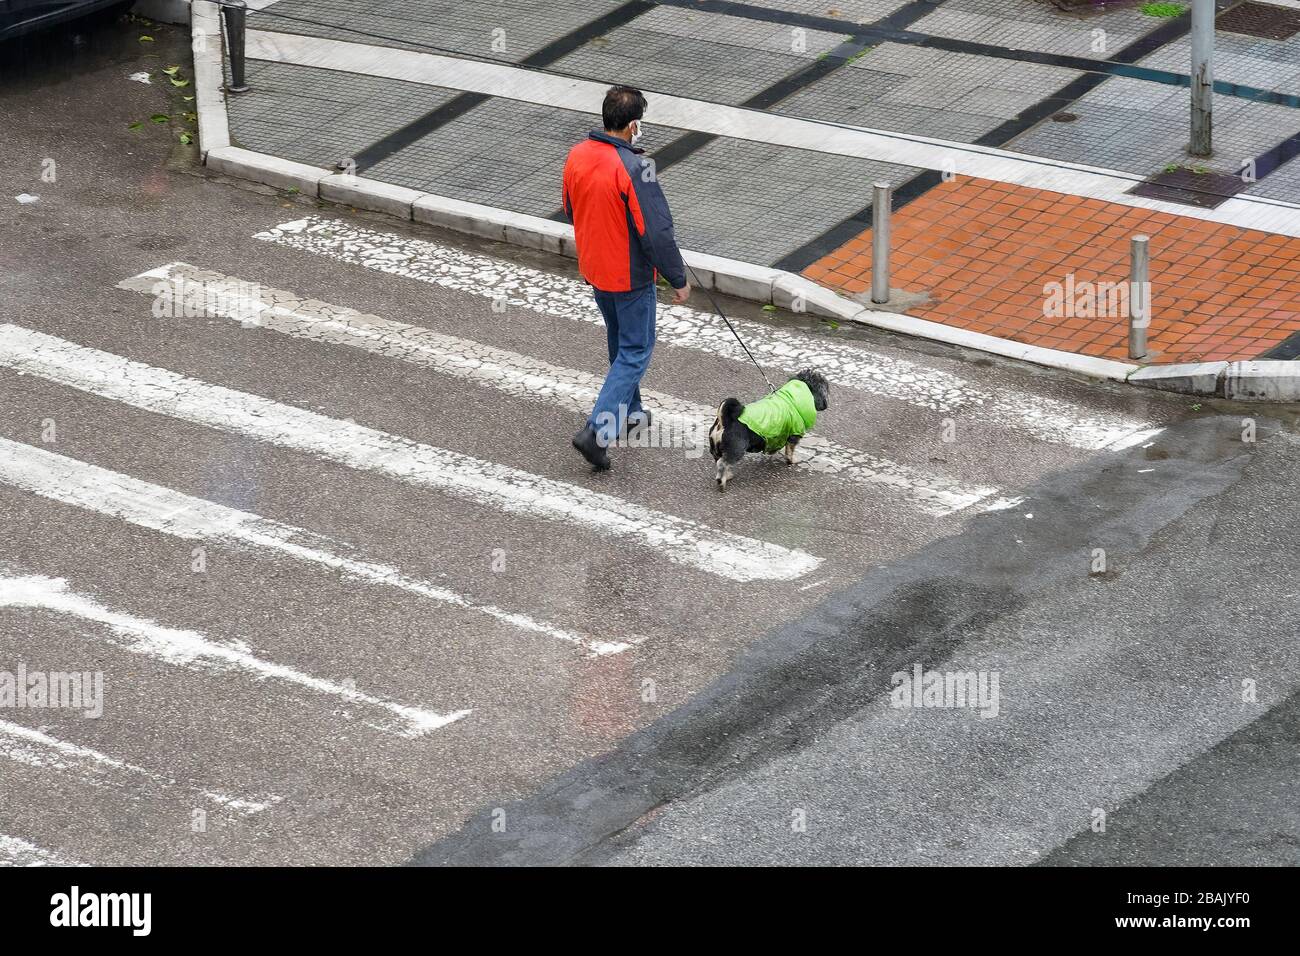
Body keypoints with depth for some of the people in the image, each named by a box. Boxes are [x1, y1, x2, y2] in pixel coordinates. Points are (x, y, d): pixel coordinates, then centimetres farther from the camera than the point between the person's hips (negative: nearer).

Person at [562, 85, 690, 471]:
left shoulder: (577, 156, -5)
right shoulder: (633, 167, -28)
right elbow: (657, 230, -25)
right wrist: (678, 279, -14)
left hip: (593, 268, 7)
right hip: (630, 275, -7)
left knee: (620, 340, 26)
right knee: (636, 351, 5)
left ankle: (629, 412, 42)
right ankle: (598, 431, -5)